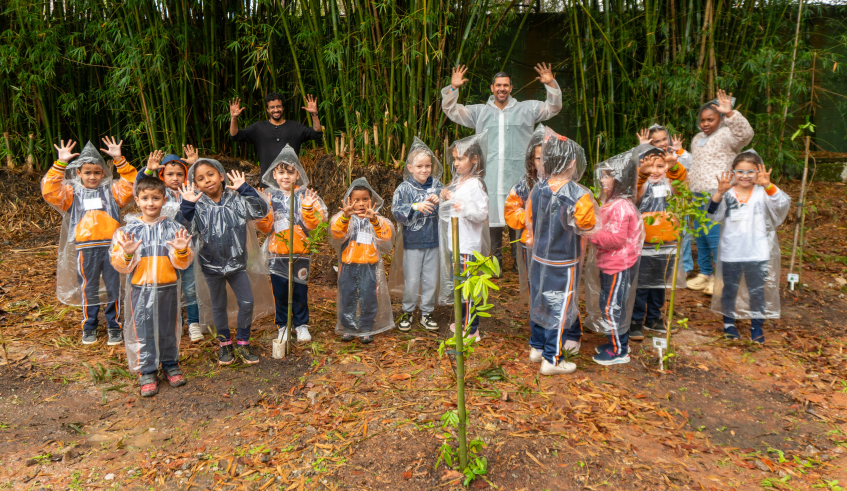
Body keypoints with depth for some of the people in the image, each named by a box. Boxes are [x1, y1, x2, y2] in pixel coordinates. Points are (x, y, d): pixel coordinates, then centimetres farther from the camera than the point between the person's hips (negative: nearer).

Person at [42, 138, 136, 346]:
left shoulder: (112, 190, 10)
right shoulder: (72, 193, 9)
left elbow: (132, 184, -3)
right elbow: (50, 190, -5)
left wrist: (119, 160, -10)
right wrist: (60, 163, -10)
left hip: (111, 246, 0)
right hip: (86, 248, 0)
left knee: (113, 287, 6)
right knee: (88, 288, 10)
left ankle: (114, 325, 19)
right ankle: (89, 326, 26)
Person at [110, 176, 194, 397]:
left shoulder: (173, 228, -1)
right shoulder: (129, 229, -2)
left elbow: (182, 263, -2)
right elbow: (119, 265, -3)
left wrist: (181, 251, -22)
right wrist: (127, 254, -23)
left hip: (168, 288, 1)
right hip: (140, 289, 0)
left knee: (169, 329, 13)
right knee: (143, 331, 6)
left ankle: (170, 365, 31)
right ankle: (147, 372, 20)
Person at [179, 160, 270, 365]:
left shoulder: (236, 200, -7)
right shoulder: (197, 206, -7)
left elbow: (261, 211, -17)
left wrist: (244, 188, -22)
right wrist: (186, 205, -27)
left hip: (237, 262, 0)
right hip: (212, 264, 0)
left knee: (247, 303, 3)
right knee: (218, 306, 14)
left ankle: (242, 343, 22)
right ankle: (225, 343, 33)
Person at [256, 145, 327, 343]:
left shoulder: (304, 194, 0)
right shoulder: (269, 195, 3)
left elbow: (313, 224, -5)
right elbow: (265, 227, -1)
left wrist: (308, 208, -21)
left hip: (300, 251, -1)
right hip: (277, 252, 1)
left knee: (300, 290, 7)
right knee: (279, 290, 8)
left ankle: (301, 324, 23)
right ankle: (283, 325, 25)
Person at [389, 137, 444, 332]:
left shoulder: (437, 186, 4)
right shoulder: (404, 188, -5)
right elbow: (396, 212, -13)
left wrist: (439, 201, -15)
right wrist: (416, 207, -25)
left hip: (433, 241, 3)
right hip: (412, 242, -3)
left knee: (431, 280, 10)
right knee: (411, 281, 5)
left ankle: (426, 313, 27)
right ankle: (408, 312, 25)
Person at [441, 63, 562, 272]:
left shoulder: (526, 109, 14)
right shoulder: (479, 112, 15)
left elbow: (553, 108, 11)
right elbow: (451, 111, 12)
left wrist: (551, 84, -5)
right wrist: (453, 88, -3)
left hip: (518, 175, 0)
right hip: (489, 175, 1)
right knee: (491, 215, 2)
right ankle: (495, 260, 14)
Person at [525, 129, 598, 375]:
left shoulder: (538, 189, -5)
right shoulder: (579, 195, -21)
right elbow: (590, 228, -10)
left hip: (539, 258, 6)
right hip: (564, 263, -5)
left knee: (539, 302, 19)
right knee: (559, 307, 6)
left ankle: (537, 348, 34)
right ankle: (553, 360, 16)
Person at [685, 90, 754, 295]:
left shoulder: (726, 135, -6)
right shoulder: (697, 139, 19)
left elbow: (746, 133, -29)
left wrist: (729, 113, -38)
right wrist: (686, 184, 23)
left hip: (717, 195, -8)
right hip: (699, 194, 8)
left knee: (715, 235, -11)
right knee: (700, 235, 12)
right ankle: (705, 273, 23)